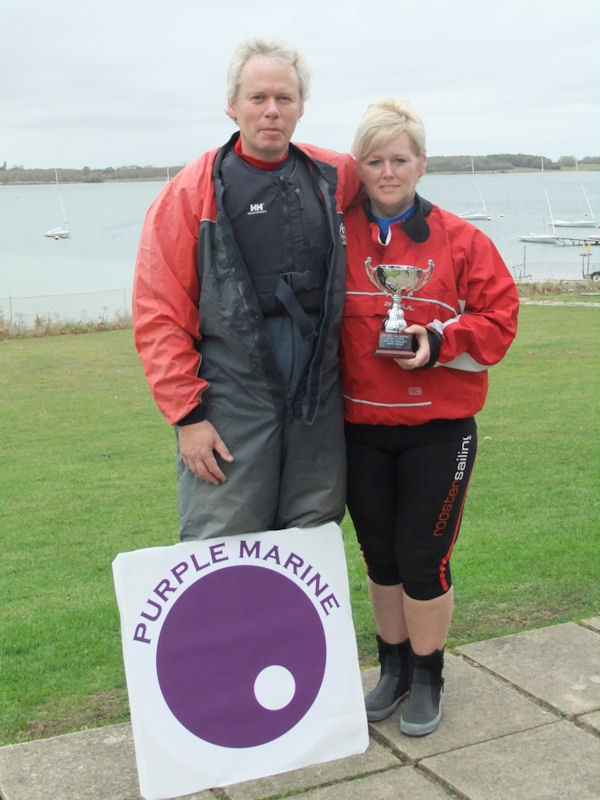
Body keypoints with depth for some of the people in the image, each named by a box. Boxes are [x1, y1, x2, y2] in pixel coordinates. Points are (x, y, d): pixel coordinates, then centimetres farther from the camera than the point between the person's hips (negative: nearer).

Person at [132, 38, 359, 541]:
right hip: (231, 400, -4)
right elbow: (159, 314, -6)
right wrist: (187, 414, -11)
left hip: (319, 400, 4)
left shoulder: (334, 178, 7)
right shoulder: (193, 191, -4)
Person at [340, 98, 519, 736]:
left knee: (423, 557, 1)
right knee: (379, 556, 14)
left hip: (438, 430, -2)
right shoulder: (338, 237, 1)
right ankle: (393, 667, 34)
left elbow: (499, 315, -2)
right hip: (360, 428, 2)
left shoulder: (458, 240, -3)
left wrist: (440, 342, -17)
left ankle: (427, 679, 22)